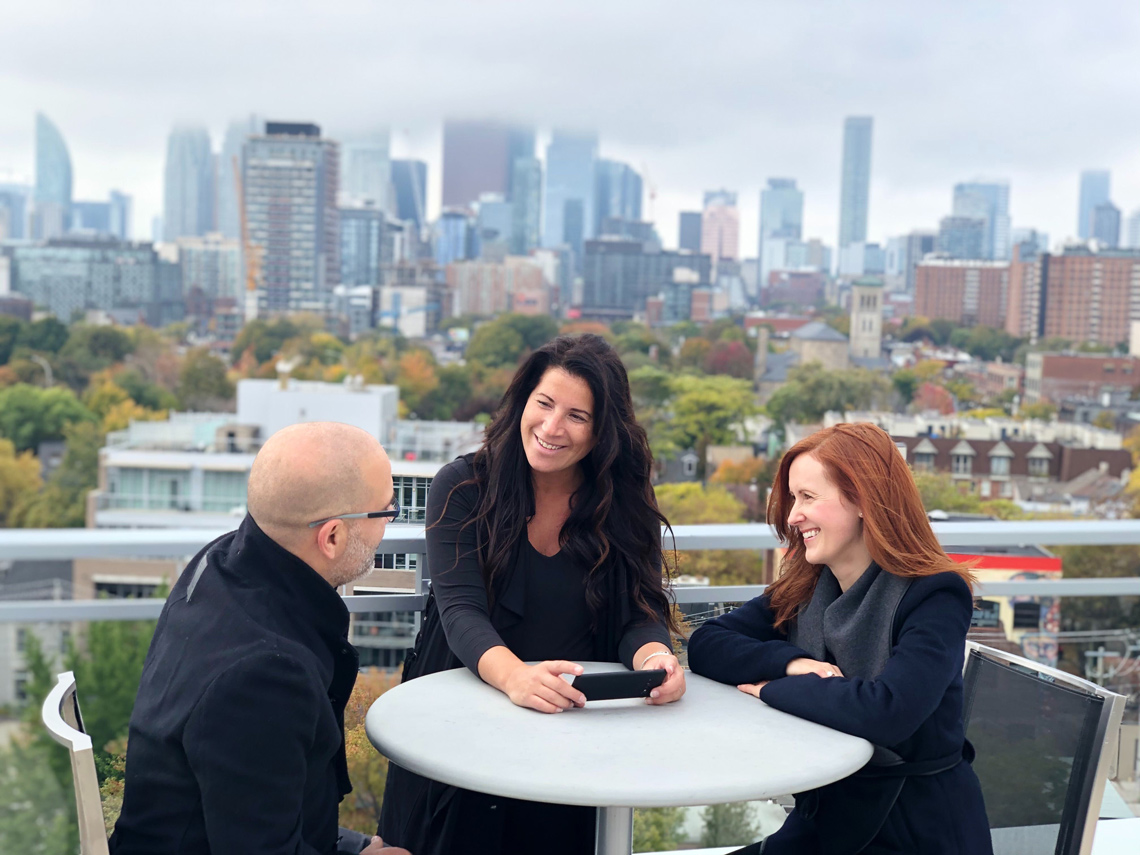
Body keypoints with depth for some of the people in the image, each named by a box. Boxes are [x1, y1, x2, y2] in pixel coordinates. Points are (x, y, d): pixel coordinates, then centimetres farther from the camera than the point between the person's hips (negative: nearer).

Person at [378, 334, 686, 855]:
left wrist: (653, 657, -28)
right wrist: (514, 676, -36)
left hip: (578, 729, 2)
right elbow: (461, 612, -16)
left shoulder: (623, 504, 1)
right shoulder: (463, 488, -6)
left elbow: (641, 612, -4)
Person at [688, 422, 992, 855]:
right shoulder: (803, 589, 2)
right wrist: (790, 662, -20)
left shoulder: (934, 597, -17)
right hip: (823, 816, 6)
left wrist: (774, 687, -19)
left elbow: (888, 710, -32)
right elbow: (705, 643, -3)